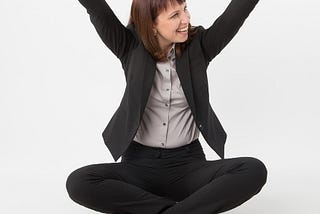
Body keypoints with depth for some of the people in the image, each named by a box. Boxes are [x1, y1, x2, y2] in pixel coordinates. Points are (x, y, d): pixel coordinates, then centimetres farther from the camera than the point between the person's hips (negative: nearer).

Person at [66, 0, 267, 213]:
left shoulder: (198, 45, -1)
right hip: (139, 163, 0)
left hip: (188, 164, 1)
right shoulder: (131, 47, -3)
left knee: (255, 171, -25)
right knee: (78, 183, -27)